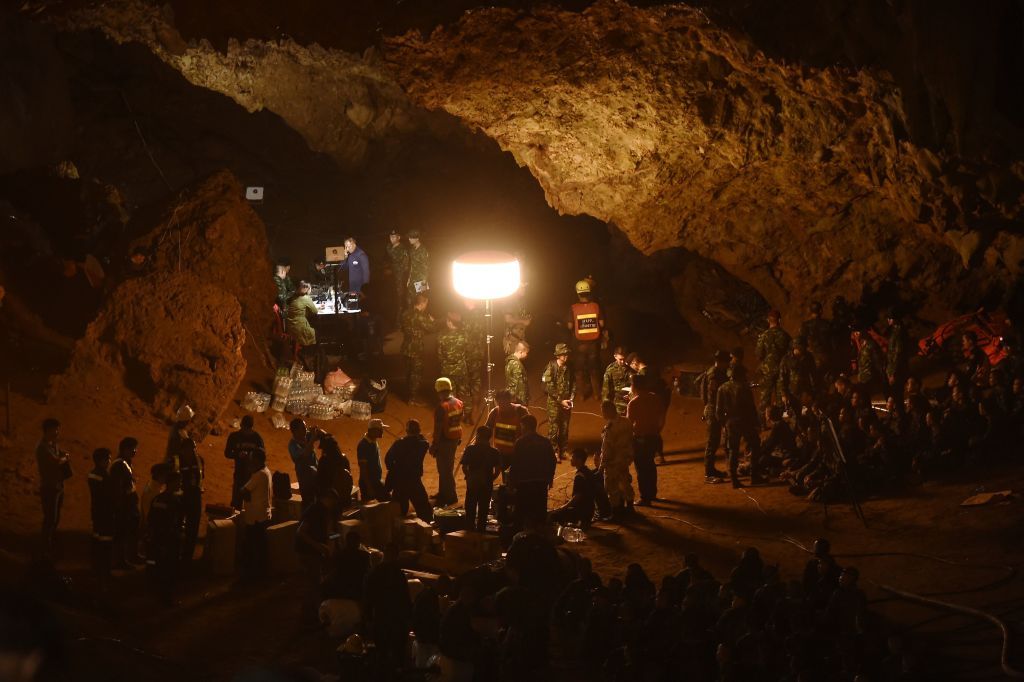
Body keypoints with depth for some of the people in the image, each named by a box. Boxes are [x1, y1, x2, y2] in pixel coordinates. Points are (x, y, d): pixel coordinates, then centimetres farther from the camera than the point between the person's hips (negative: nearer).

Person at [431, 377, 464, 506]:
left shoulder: (442, 407, -23)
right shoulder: (458, 403, 3)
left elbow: (438, 428, -21)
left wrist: (434, 445, -14)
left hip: (445, 440, -9)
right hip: (455, 439, 9)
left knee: (444, 469, 0)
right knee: (447, 467, 21)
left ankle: (450, 497, 4)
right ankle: (443, 493, 32)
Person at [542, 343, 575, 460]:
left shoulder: (568, 368, 6)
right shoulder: (551, 368, -11)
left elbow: (572, 384, 14)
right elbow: (549, 387, -14)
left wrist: (571, 398, 0)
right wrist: (560, 401, -14)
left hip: (566, 403, 5)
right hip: (554, 402, -5)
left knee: (564, 428, 10)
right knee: (553, 428, -3)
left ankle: (562, 451, 20)